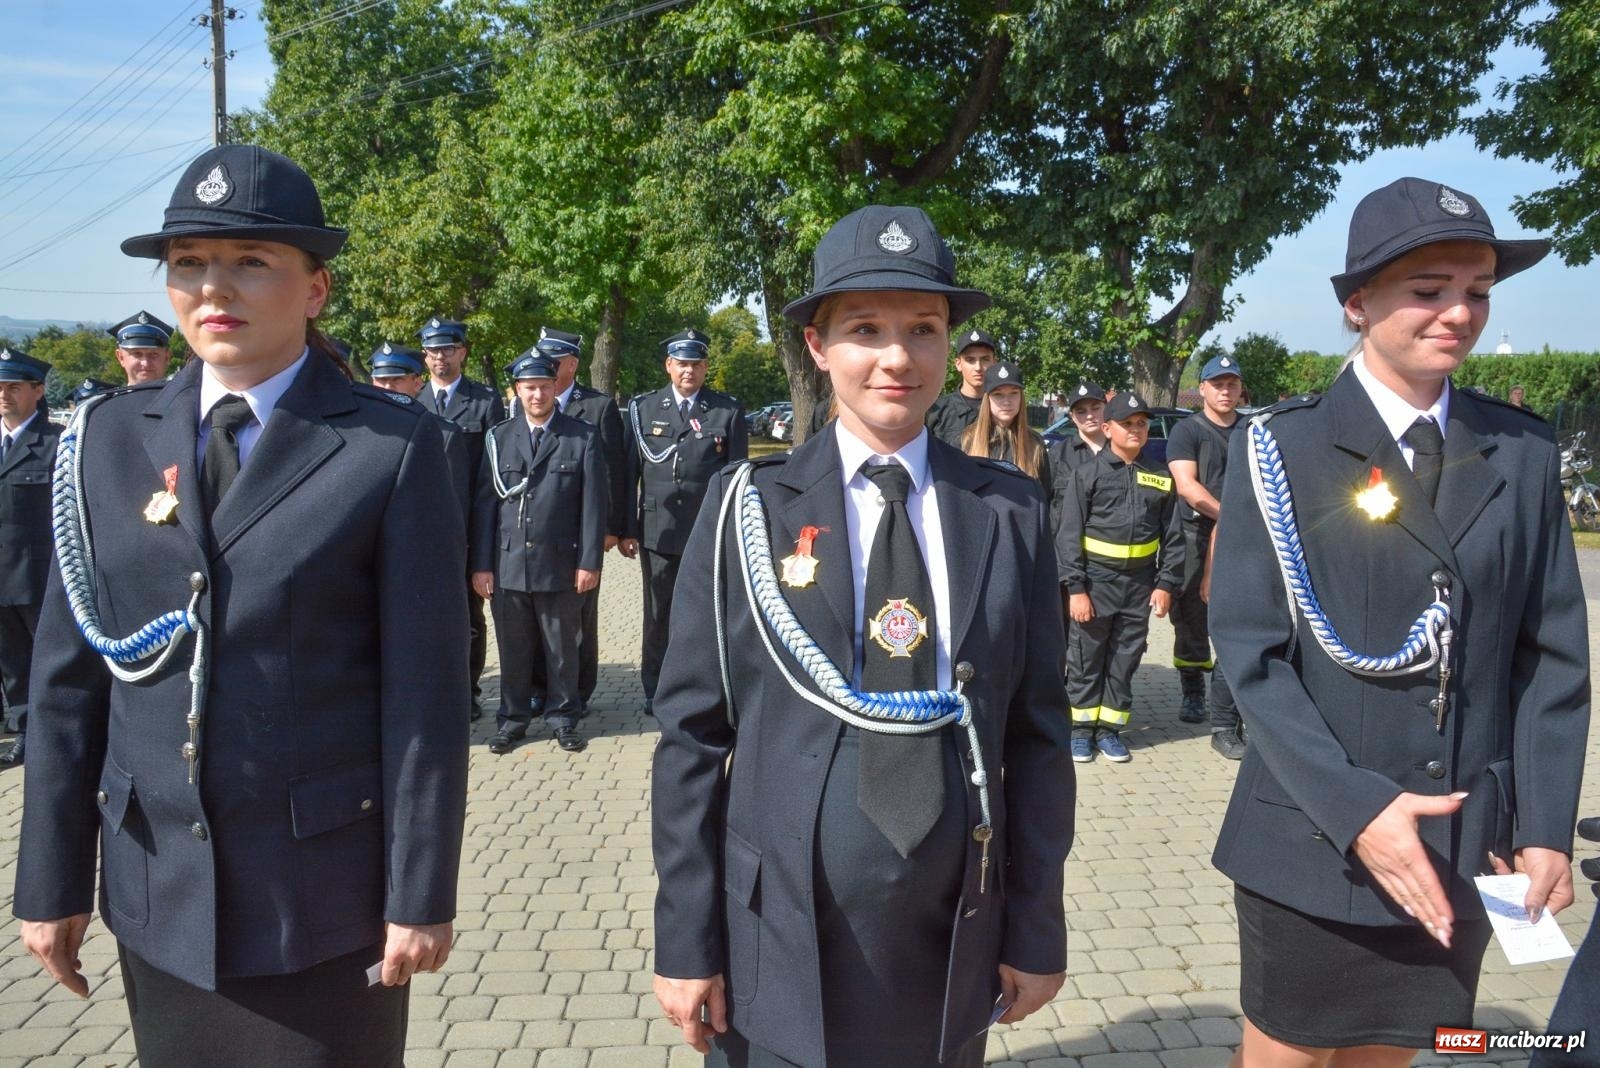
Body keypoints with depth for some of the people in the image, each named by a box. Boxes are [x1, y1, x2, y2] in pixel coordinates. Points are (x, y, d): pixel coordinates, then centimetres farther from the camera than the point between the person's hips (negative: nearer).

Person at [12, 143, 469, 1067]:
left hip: (327, 895, -4)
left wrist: (422, 895, -9)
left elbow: (426, 689, -10)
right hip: (156, 889, 4)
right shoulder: (109, 437, 3)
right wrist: (52, 878, 5)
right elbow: (69, 672, 5)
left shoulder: (391, 447, -10)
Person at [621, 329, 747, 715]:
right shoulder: (643, 408, 5)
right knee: (657, 613, 11)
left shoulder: (728, 412, 2)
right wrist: (627, 529, 1)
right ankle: (655, 689, 24)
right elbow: (629, 472, 5)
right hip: (657, 532, 1)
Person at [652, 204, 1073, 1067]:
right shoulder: (747, 507, -5)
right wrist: (686, 940, -5)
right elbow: (693, 736, -4)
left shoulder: (1010, 513, -1)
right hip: (773, 949, -1)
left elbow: (1036, 736, 1)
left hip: (952, 954, 2)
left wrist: (1035, 929, 2)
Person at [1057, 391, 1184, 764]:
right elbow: (1069, 534, -5)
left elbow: (1172, 535, 9)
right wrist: (1075, 588, -11)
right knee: (1086, 658, 4)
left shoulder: (1160, 476, 7)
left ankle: (1109, 729, 20)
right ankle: (1082, 727, 16)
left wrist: (1166, 583, 1)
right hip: (1096, 580, -3)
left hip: (1139, 583, 3)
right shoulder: (1088, 473, -2)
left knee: (1125, 659, 9)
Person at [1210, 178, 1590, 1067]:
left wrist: (1544, 826, -1)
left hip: (1462, 853, 3)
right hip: (1313, 844, -3)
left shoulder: (1521, 453, 4)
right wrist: (1354, 809, -19)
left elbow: (1552, 653, 5)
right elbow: (1248, 652, -11)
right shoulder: (1284, 449, -7)